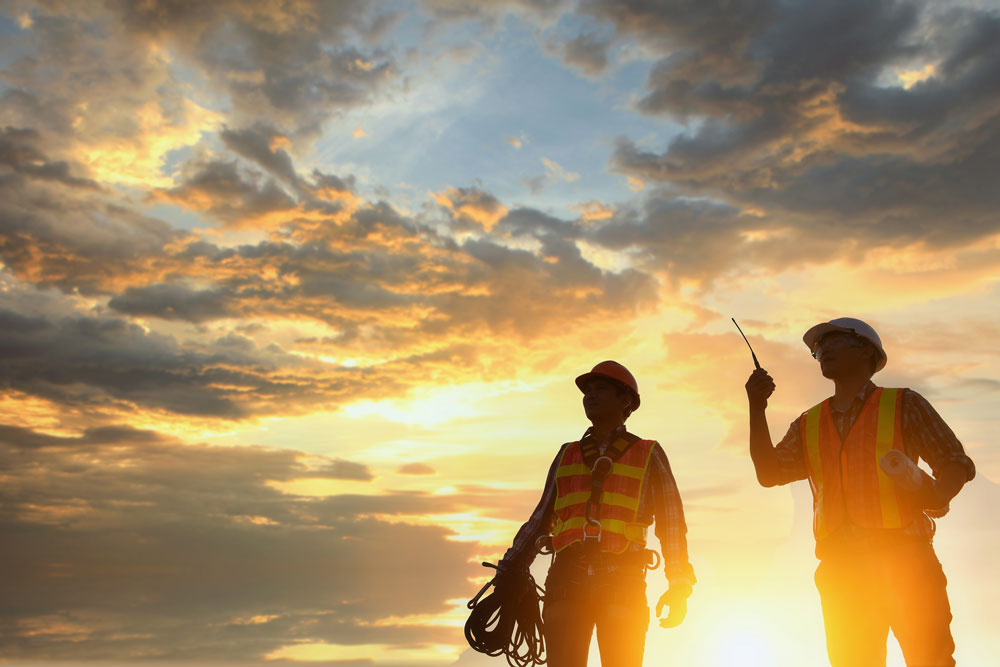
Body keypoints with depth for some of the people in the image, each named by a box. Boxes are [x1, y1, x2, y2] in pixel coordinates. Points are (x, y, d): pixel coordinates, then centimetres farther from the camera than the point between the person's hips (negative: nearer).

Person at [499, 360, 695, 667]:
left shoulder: (649, 455, 13)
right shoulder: (568, 455, 20)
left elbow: (671, 521, 9)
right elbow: (542, 516, 20)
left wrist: (679, 585, -2)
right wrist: (509, 570, 10)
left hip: (621, 583, -2)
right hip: (568, 580, 2)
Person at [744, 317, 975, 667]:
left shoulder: (902, 404, 7)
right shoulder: (808, 424, 17)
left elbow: (955, 462, 4)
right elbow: (769, 473, 6)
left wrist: (937, 497, -18)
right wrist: (756, 408, -3)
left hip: (902, 559, -4)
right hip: (840, 569, 4)